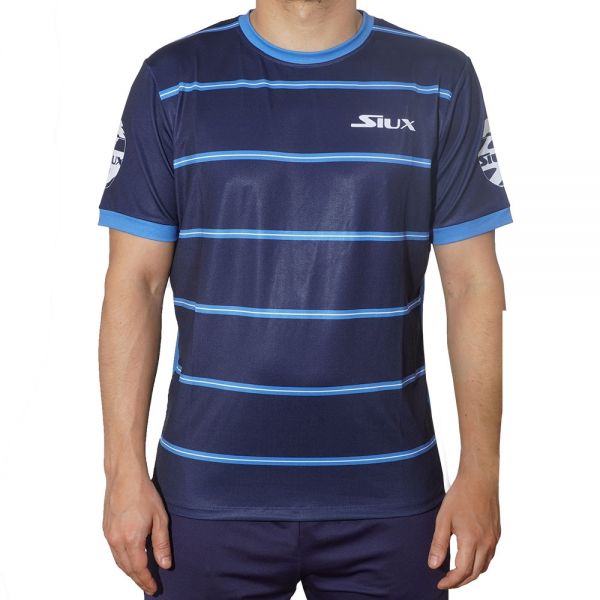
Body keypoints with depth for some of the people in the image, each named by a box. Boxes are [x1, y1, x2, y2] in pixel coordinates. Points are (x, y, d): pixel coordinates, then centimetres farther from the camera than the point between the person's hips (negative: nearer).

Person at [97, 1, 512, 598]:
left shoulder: (440, 81, 2)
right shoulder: (173, 80, 1)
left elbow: (474, 285, 2)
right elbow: (134, 281, 0)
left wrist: (481, 472, -3)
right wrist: (125, 470, -4)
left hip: (388, 495, 1)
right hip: (208, 493, 0)